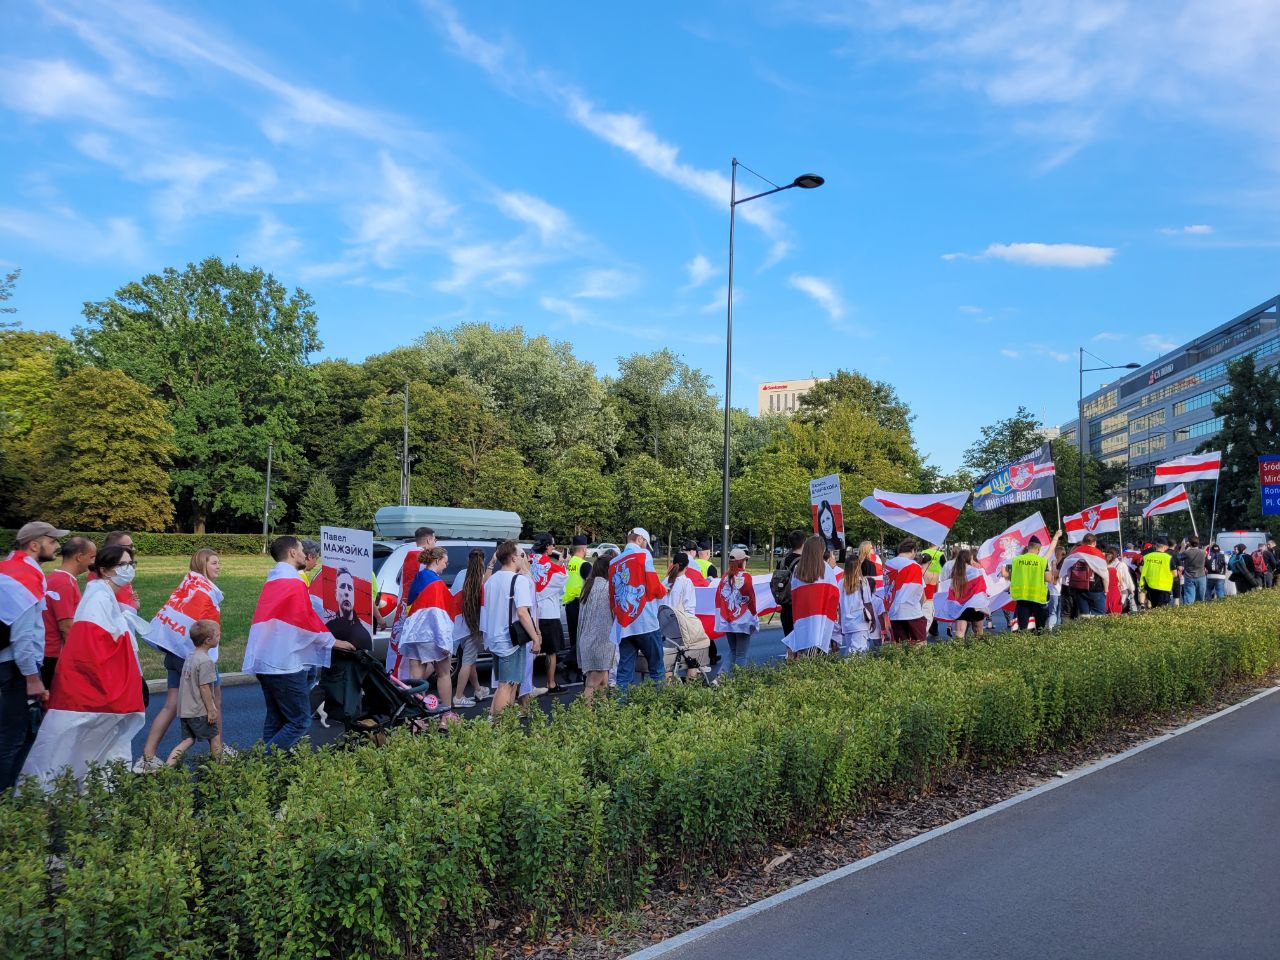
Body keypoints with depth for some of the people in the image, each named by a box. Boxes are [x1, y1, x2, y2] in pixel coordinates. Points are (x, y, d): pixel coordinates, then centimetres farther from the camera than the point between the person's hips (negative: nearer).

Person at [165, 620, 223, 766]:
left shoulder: (190, 656, 11)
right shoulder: (206, 661, -18)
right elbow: (204, 688, -19)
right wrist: (211, 710, -13)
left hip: (184, 710, 8)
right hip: (199, 711, -8)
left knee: (188, 739, 11)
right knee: (215, 736, 7)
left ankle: (169, 763, -2)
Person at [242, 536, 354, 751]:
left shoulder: (271, 581, 18)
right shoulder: (294, 582, -12)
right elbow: (308, 620, -13)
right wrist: (332, 642, 1)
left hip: (263, 663, 10)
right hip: (285, 666, -10)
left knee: (275, 721, 14)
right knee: (300, 722, -5)